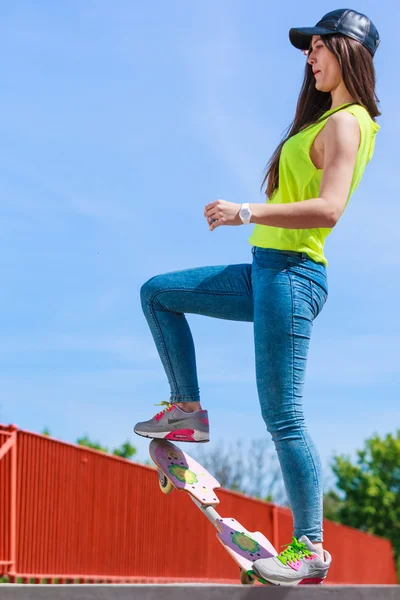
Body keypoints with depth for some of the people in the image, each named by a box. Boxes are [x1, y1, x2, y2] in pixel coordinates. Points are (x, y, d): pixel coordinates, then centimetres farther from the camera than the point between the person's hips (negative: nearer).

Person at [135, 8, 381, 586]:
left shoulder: (344, 123, -13)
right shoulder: (330, 120, 17)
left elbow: (329, 209, -26)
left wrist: (247, 213, -25)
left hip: (292, 273, -10)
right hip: (268, 272, 10)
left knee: (282, 416, -8)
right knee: (158, 293, 16)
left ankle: (310, 549, 1)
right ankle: (188, 410, 18)